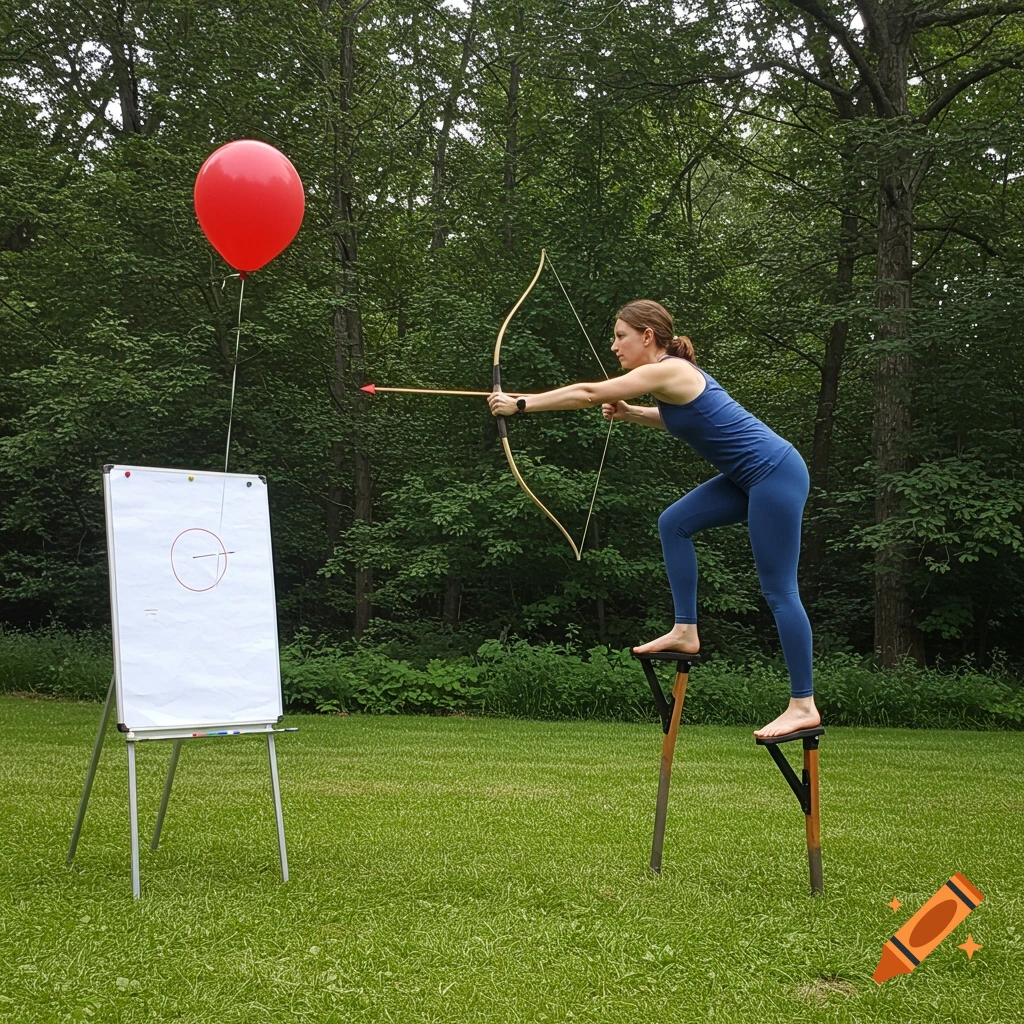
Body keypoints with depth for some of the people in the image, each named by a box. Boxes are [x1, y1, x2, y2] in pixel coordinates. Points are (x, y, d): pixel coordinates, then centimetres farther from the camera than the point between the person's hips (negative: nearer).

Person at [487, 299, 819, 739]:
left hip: (775, 473, -10)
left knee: (778, 589, -8)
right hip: (750, 476, 10)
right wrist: (629, 413, 17)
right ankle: (686, 631, 12)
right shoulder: (673, 374, 14)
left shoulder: (668, 370, -14)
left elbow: (588, 394, -14)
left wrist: (520, 404, -8)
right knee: (675, 523, 10)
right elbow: (676, 418, 35)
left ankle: (803, 706, -4)